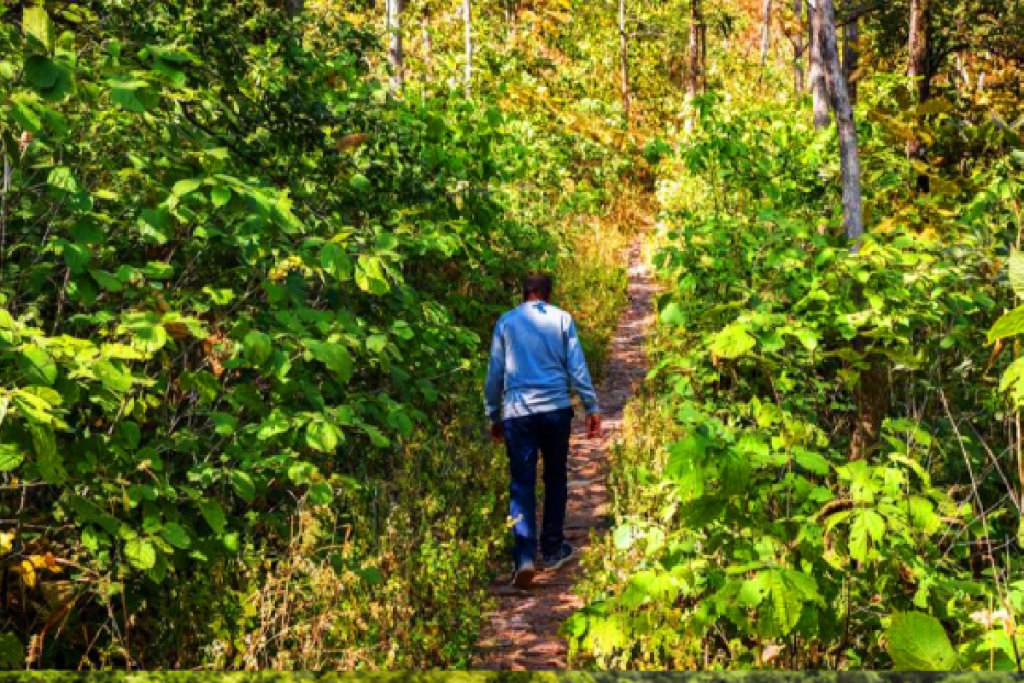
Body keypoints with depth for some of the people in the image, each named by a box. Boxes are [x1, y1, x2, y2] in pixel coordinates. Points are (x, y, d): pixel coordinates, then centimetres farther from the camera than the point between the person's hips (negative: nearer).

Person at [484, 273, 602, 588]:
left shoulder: (506, 322, 8)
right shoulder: (562, 319, 5)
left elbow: (494, 373, 10)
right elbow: (577, 368, 2)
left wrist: (493, 416, 19)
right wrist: (592, 408, 7)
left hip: (517, 412, 0)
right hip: (556, 409, 0)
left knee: (522, 483, 1)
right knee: (555, 478, 15)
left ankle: (525, 556, -13)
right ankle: (552, 550, 22)